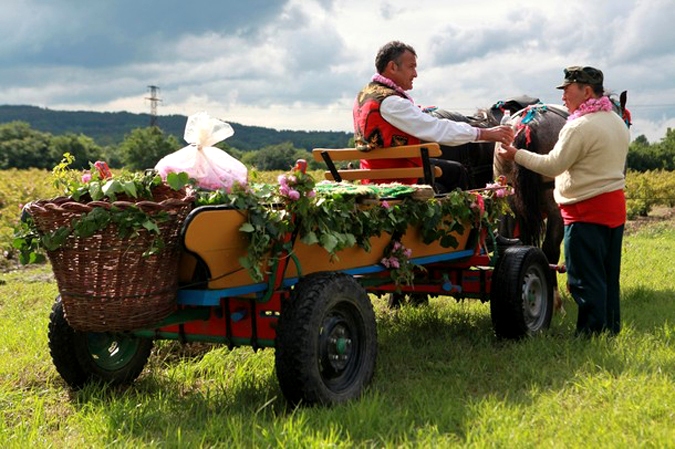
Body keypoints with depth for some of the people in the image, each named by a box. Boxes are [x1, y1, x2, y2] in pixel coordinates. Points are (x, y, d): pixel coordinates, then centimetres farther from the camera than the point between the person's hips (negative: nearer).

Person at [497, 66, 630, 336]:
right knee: (608, 276, 14)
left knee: (585, 279, -3)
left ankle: (591, 333, -1)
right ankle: (611, 329, 20)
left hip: (587, 212, -9)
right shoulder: (617, 122, 12)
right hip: (615, 206, 9)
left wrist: (516, 155, -8)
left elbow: (553, 166, -16)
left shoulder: (581, 126, -17)